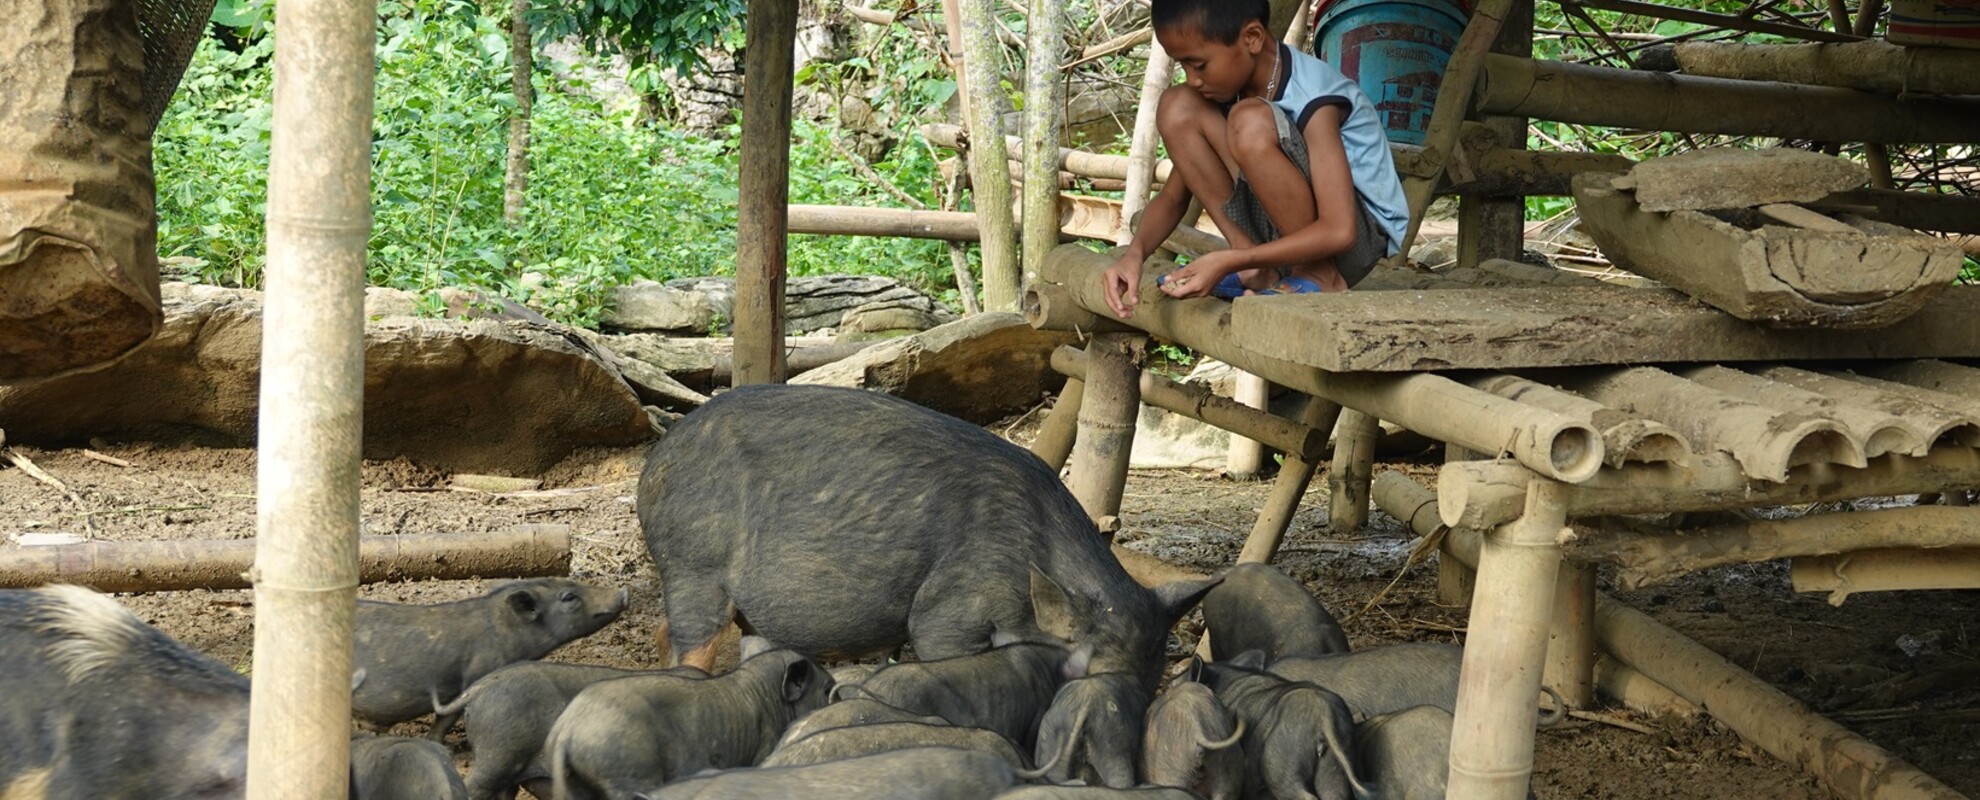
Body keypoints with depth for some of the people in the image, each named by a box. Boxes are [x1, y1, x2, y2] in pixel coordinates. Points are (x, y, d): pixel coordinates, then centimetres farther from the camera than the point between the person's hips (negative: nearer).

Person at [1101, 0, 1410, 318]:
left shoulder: (1313, 97, -24)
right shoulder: (1230, 89, -2)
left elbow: (1338, 232, -32)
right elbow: (1173, 196, 3)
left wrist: (1227, 262, -35)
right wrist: (1135, 252, -19)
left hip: (1359, 241, -7)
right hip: (1280, 236, 7)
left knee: (1250, 122, -32)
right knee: (1177, 108, -10)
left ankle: (1320, 278, -16)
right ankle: (1257, 273, -8)